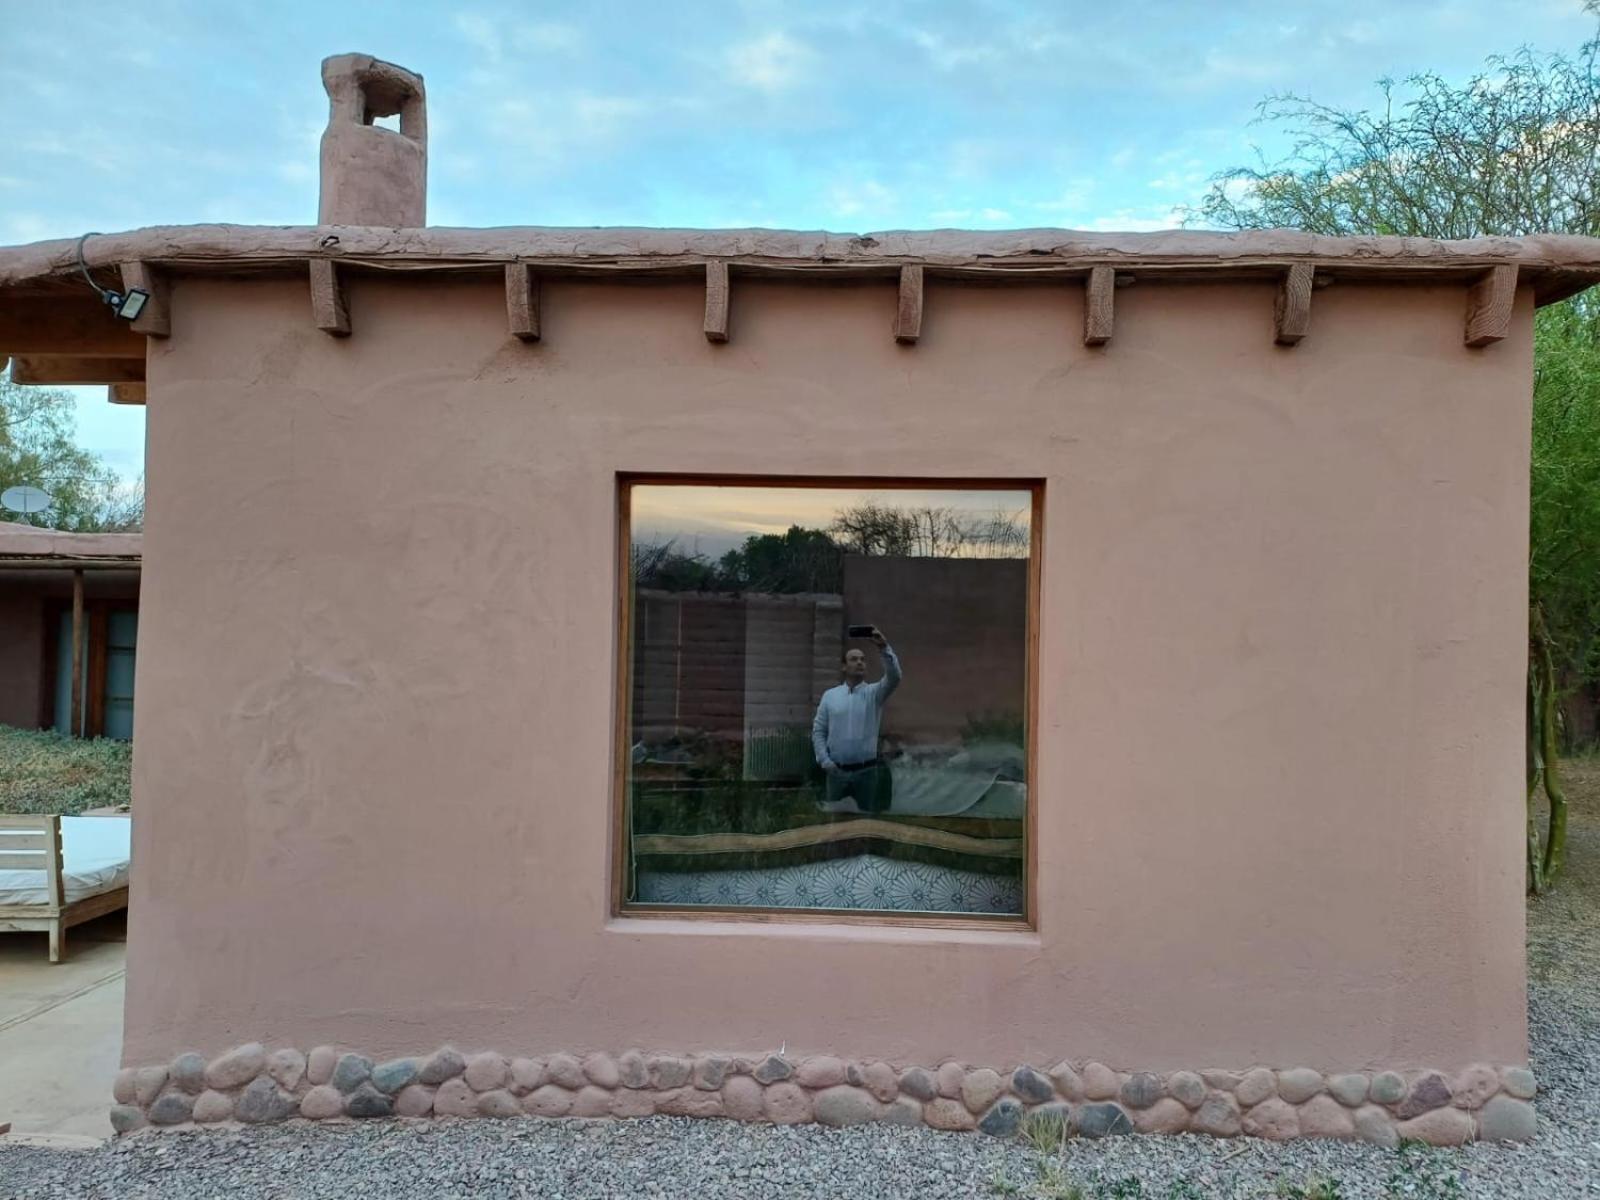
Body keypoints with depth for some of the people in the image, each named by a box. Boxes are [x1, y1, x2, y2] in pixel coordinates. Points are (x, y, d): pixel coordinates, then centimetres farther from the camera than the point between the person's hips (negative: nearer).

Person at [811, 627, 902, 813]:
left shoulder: (874, 693, 0)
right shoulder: (829, 695, 5)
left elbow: (894, 678, -21)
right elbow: (818, 731, 5)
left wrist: (884, 648, -34)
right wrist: (824, 761, -7)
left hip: (867, 771, -1)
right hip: (837, 771, 1)